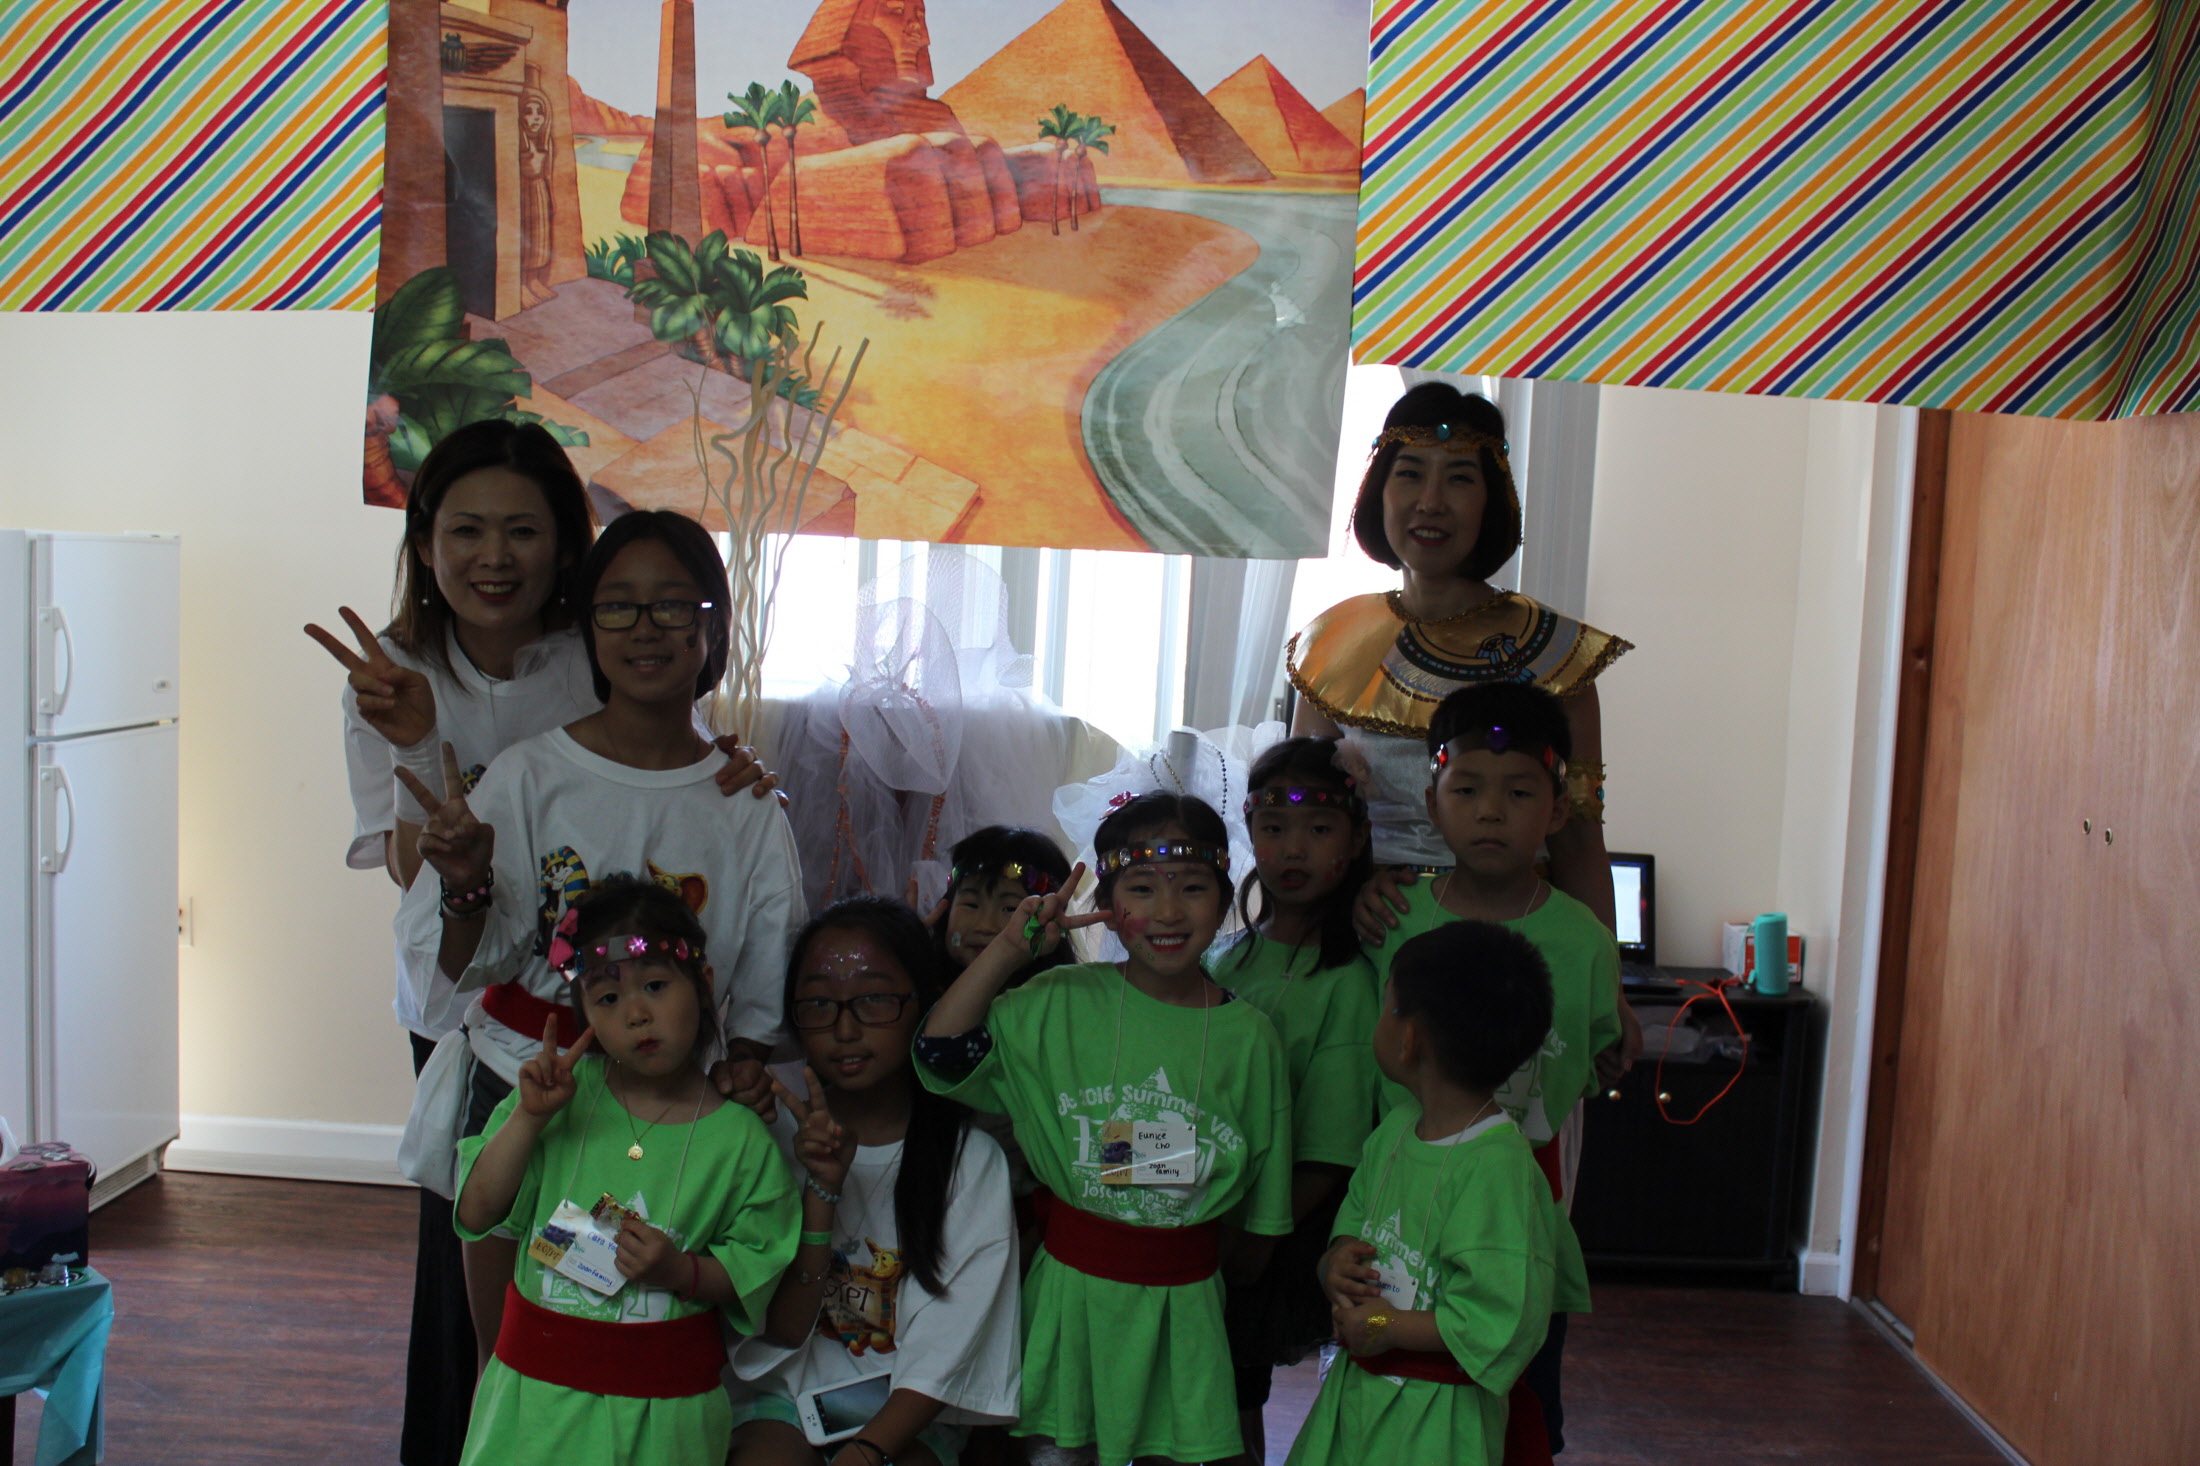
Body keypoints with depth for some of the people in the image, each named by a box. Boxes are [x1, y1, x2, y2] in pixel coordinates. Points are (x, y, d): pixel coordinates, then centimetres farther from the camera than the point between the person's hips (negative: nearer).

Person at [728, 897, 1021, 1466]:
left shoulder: (972, 1160, -8)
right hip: (780, 1397, 1)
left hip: (904, 1416, -1)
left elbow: (942, 1357, -6)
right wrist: (822, 1190, -20)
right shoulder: (775, 1125, -4)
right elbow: (779, 1331, -7)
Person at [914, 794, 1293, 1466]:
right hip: (1072, 1283, 0)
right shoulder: (1062, 1004, -6)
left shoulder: (1250, 1036, -4)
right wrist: (1009, 950, -14)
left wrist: (1236, 1278, 13)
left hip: (1184, 1301, 1)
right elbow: (940, 1054, -11)